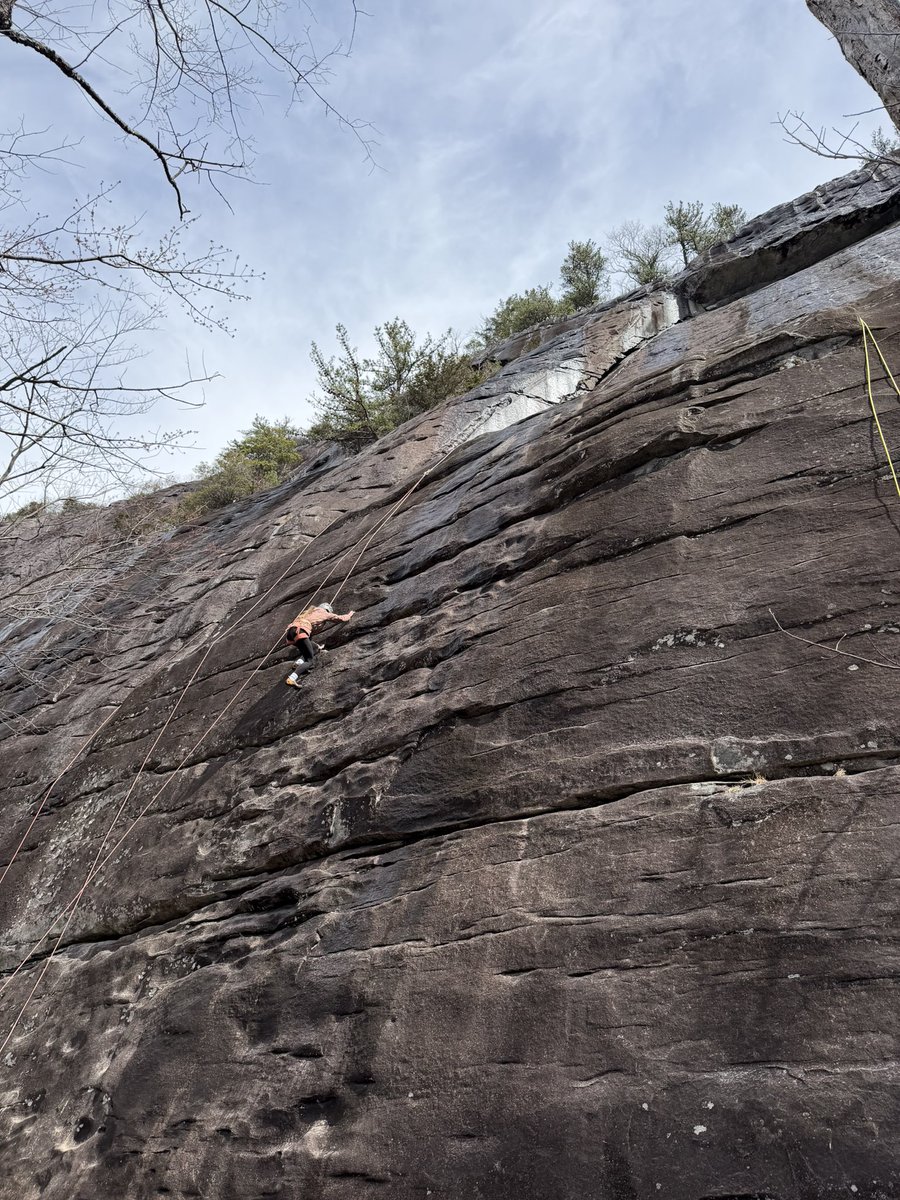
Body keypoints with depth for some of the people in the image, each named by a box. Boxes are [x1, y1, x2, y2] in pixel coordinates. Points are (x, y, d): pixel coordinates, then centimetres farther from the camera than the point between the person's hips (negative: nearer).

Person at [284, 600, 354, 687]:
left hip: (290, 632, 8)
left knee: (314, 648, 26)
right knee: (309, 661, -5)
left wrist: (317, 647, 51)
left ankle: (299, 663, 2)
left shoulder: (310, 612, 37)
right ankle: (291, 679, -28)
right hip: (300, 632, -8)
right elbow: (342, 618, 29)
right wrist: (349, 614, 49)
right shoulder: (324, 612, 19)